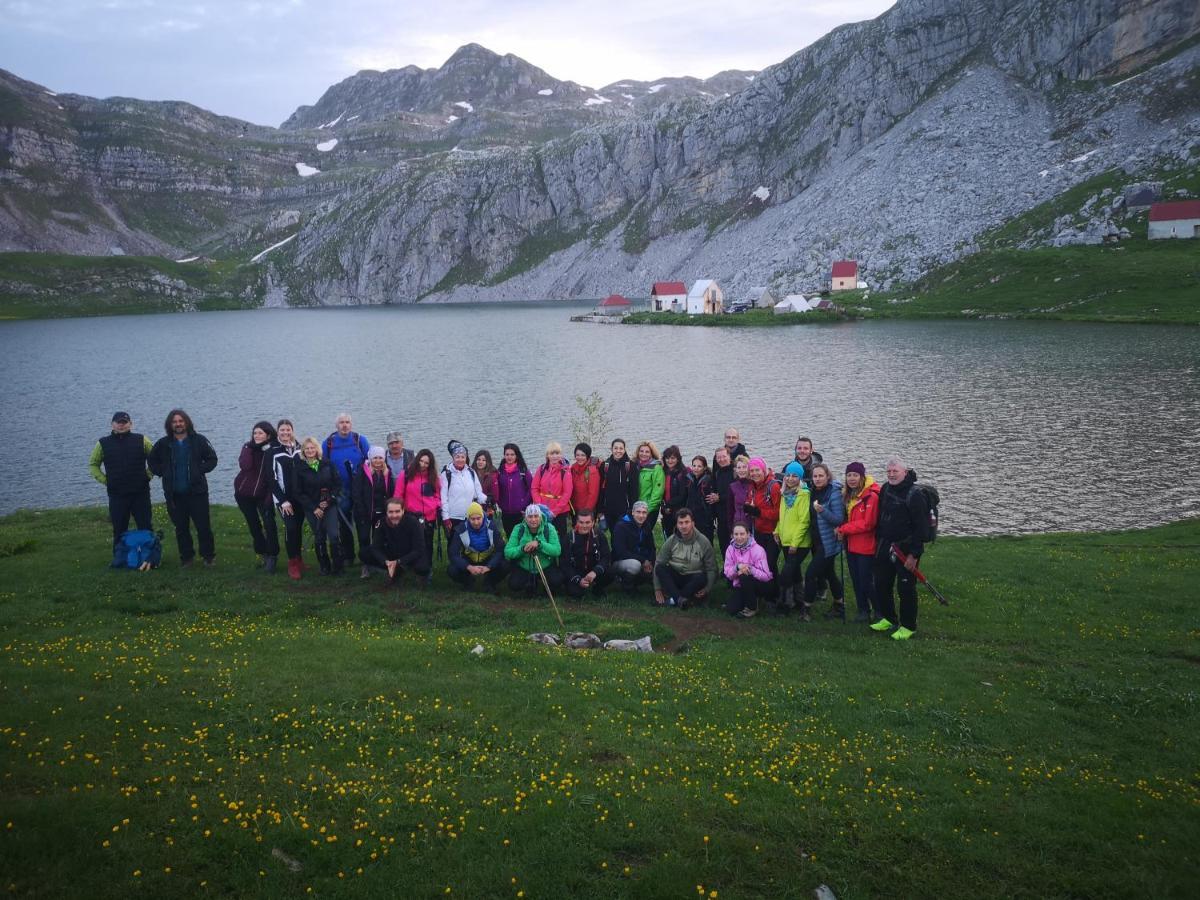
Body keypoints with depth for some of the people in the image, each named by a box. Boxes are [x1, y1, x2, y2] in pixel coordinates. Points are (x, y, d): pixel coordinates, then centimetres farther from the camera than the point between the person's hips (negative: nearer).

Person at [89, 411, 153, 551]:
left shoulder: (141, 440, 1)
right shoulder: (103, 443, 3)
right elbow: (93, 464, 14)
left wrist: (148, 475, 1)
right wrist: (104, 480, 2)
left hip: (140, 493, -1)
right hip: (116, 495, 1)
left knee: (146, 529, 3)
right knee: (119, 532, 7)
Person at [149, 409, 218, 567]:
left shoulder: (199, 440, -2)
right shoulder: (163, 444, 4)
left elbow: (212, 459, 4)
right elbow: (153, 462, 17)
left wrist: (200, 470, -8)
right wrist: (163, 473, 3)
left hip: (197, 492, -2)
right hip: (174, 494, 2)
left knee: (203, 526, -1)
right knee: (181, 528, 10)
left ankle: (209, 556, 12)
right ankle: (186, 557, 22)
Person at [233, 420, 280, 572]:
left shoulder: (273, 450, -9)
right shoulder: (248, 447, 0)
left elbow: (274, 476, -12)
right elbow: (244, 466, -18)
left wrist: (270, 496, -19)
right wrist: (250, 447, -18)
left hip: (262, 494, -3)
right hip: (244, 493, 4)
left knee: (269, 524, -12)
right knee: (254, 525, 11)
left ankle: (272, 556, -1)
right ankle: (262, 554, 24)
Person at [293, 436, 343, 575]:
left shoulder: (327, 464, 1)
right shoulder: (299, 468, -2)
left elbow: (338, 484, 4)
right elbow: (299, 493, -2)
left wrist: (329, 500, -8)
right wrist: (314, 508, -8)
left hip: (329, 505, 0)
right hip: (312, 509, 0)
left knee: (334, 535, -12)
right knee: (319, 538, 4)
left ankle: (337, 567, 1)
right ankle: (325, 567, 18)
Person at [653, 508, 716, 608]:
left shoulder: (704, 542, -7)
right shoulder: (671, 541, -4)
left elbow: (711, 569, -5)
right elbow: (658, 563, -3)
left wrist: (707, 589, -17)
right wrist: (657, 589, -8)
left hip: (693, 580, -2)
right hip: (675, 577, 2)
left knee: (702, 577, -35)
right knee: (660, 568, -26)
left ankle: (673, 600, -32)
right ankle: (680, 599, -36)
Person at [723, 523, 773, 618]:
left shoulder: (757, 550, -19)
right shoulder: (731, 549, -6)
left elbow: (766, 575, -23)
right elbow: (727, 572, -11)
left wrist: (749, 569, -36)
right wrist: (737, 567, -30)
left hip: (760, 585, -4)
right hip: (740, 586, 4)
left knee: (744, 576, -34)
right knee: (731, 609, -16)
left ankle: (752, 607, -11)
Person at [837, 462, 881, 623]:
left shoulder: (871, 496, -18)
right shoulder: (848, 494, 8)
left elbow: (867, 523, -21)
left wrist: (843, 528, -15)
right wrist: (842, 530, -2)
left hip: (865, 547, -8)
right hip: (850, 545, 8)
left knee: (866, 582, -2)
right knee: (855, 580, 15)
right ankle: (863, 611, 27)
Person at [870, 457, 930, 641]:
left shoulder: (915, 495, -17)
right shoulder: (885, 489, 7)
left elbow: (921, 527, -18)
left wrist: (914, 554, -19)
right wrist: (878, 541, 17)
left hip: (906, 549, -8)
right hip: (885, 547, 8)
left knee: (905, 588, -1)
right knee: (881, 583, 15)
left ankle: (908, 626, 13)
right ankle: (888, 618, 32)